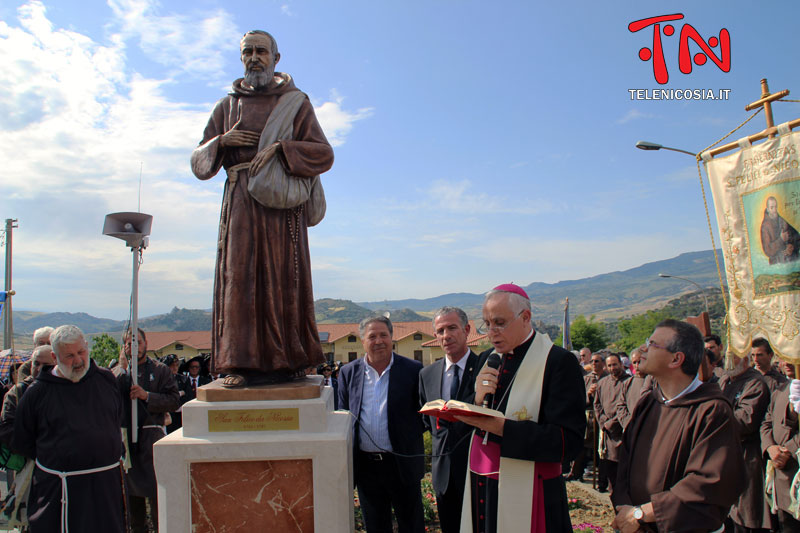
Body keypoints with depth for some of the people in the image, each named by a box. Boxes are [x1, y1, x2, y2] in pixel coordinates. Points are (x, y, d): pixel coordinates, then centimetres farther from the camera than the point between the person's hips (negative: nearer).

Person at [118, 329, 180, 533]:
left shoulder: (161, 370, 4)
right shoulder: (119, 372, 12)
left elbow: (174, 400, -5)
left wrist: (147, 396, -15)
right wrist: (121, 369, -9)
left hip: (152, 433, -3)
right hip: (127, 434, 4)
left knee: (155, 488, -7)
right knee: (132, 486, 13)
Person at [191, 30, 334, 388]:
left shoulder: (295, 103, 12)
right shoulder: (227, 106, 20)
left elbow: (324, 153, -1)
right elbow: (199, 163, 17)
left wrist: (279, 148, -14)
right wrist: (221, 141, -3)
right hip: (240, 204, 3)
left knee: (284, 278, -6)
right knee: (239, 276, -5)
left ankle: (287, 360, 0)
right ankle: (244, 364, -4)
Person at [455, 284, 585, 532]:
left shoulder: (559, 361, -12)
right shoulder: (486, 360, 8)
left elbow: (569, 441, -19)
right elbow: (464, 425, 11)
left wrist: (501, 427, -25)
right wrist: (477, 400, -10)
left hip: (526, 495, -5)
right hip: (480, 487, 5)